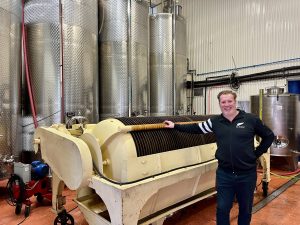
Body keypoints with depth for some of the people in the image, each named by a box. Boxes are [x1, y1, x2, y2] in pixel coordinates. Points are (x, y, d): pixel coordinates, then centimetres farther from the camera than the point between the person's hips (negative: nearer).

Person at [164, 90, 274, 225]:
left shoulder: (251, 119, -5)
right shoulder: (215, 122, 0)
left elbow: (269, 136, 5)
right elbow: (196, 128, 8)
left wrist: (256, 154, 0)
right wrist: (175, 126, 6)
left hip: (247, 174, 0)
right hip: (224, 174, 1)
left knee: (245, 209, 19)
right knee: (222, 208, 11)